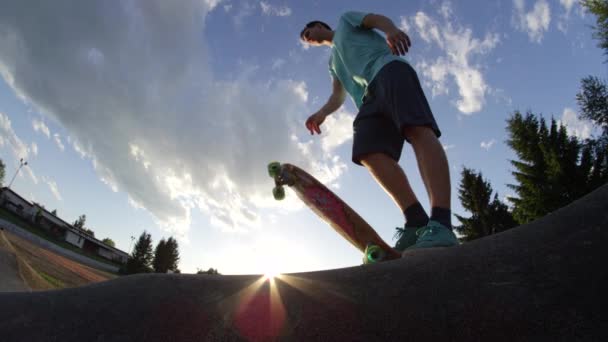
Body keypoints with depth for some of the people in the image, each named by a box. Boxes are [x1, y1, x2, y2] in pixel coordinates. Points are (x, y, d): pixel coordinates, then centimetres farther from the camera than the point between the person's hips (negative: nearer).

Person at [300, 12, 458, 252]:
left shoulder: (346, 20, 29)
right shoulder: (333, 61, 40)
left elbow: (379, 19, 10)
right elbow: (337, 97, 29)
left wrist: (391, 30, -15)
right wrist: (321, 113, 7)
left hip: (389, 68, -5)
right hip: (370, 96, 6)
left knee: (417, 130, -31)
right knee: (369, 154, -22)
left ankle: (441, 225, -45)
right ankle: (417, 222, -29)